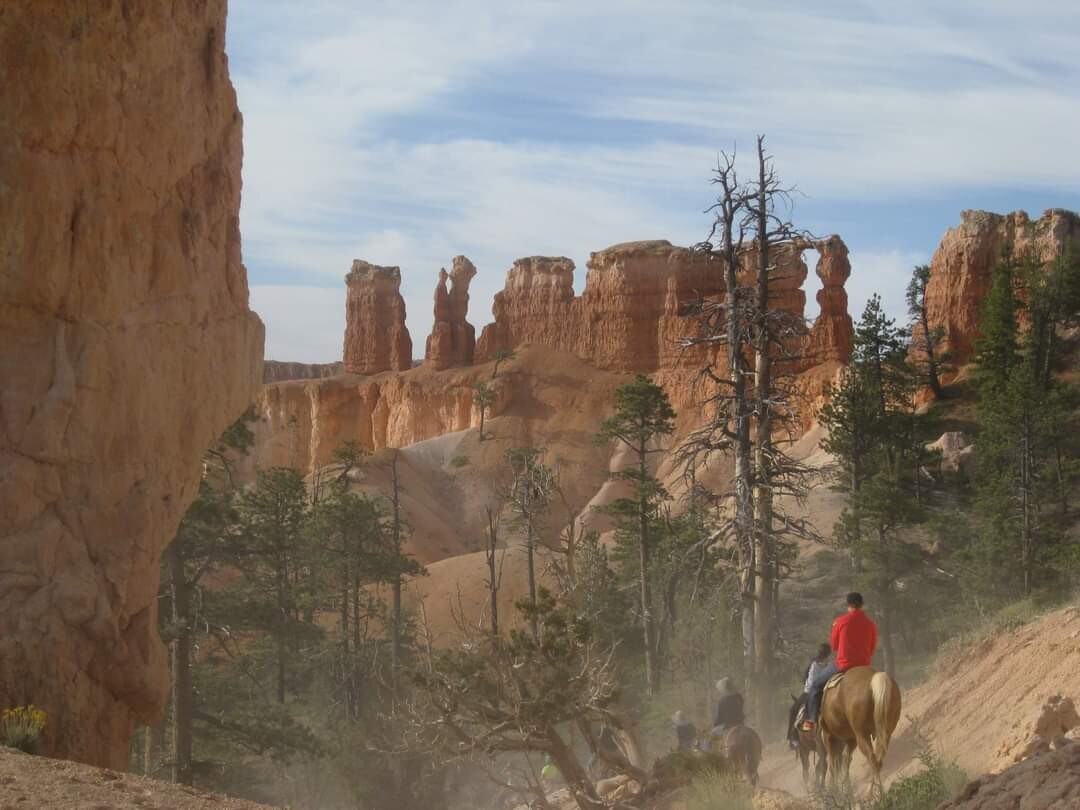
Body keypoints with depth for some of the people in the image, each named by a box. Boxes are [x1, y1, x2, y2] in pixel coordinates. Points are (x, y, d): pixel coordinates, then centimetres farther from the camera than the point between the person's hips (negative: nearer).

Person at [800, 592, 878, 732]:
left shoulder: (841, 620, -5)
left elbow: (833, 645, 5)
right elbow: (872, 649, 12)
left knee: (816, 684, 15)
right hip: (864, 667, 3)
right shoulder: (871, 624, 4)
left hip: (843, 665, -3)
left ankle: (810, 720, 9)